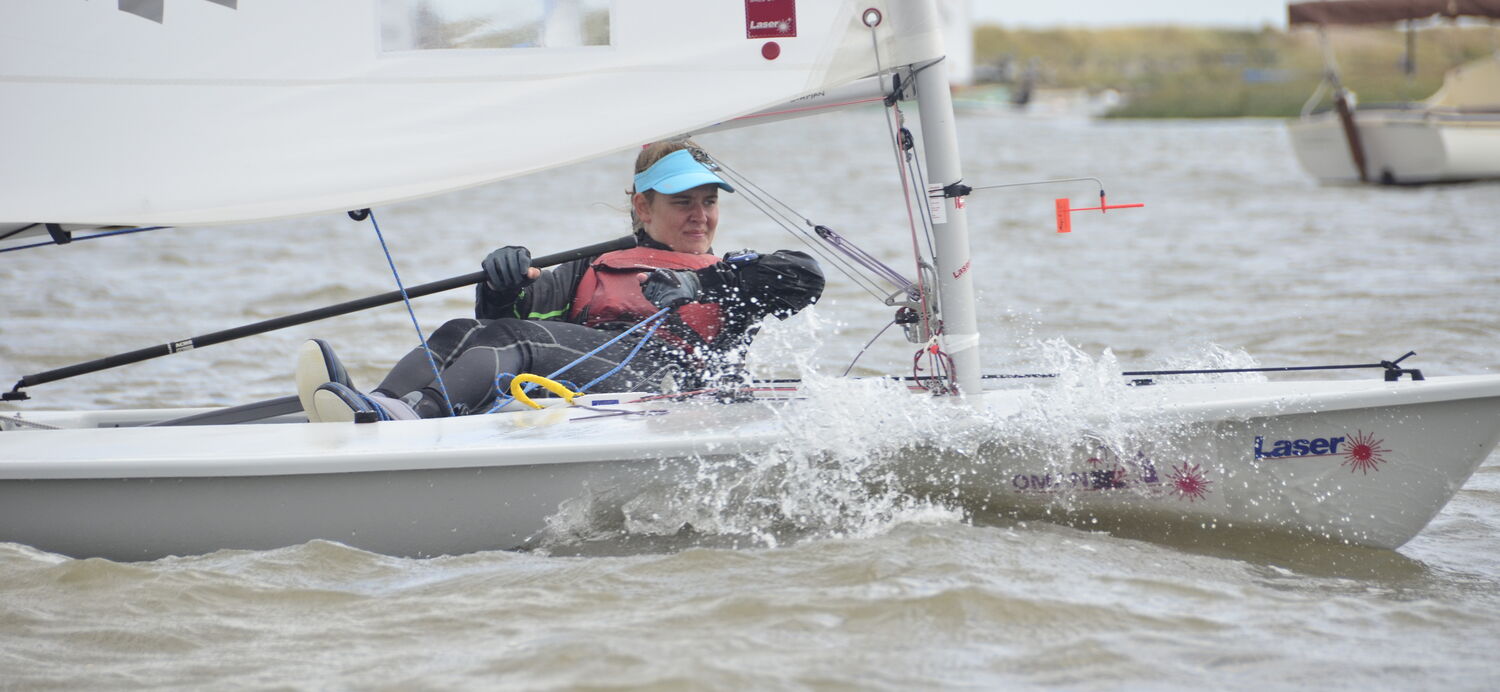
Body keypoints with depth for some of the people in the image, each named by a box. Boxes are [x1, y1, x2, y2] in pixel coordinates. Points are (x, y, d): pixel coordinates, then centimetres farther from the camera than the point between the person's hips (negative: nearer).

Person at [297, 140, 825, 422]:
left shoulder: (729, 281, 29)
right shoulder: (596, 271, 38)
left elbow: (806, 278, 9)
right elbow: (515, 311, 24)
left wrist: (724, 272, 0)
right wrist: (503, 286, 1)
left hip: (650, 381, -5)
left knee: (511, 343, -29)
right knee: (460, 333, -20)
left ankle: (404, 418, -59)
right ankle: (374, 407, -49)